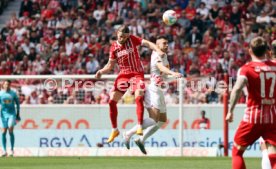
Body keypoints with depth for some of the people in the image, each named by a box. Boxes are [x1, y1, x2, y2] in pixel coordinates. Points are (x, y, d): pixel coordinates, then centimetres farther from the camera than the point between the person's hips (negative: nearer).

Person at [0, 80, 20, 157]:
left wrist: (18, 114, 10)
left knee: (10, 131, -14)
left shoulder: (13, 93, 1)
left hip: (12, 114, -1)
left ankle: (12, 150, -4)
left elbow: (17, 104, 11)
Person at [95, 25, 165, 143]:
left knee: (139, 97, -26)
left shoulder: (132, 39, -3)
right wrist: (101, 71, -9)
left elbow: (147, 43, -14)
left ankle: (139, 127, -25)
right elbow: (110, 65, 10)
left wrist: (157, 50, -32)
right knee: (112, 100, -3)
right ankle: (114, 130, 11)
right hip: (123, 74, 4)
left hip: (137, 73, -4)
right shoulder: (114, 47, 4)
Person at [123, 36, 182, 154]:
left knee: (162, 121, 11)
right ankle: (129, 134, -16)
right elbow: (161, 67, -34)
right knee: (153, 119, -21)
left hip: (159, 91, 10)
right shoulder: (156, 55, -12)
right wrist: (172, 73, -49)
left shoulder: (164, 56, 18)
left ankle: (141, 140, 16)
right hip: (153, 90, -10)